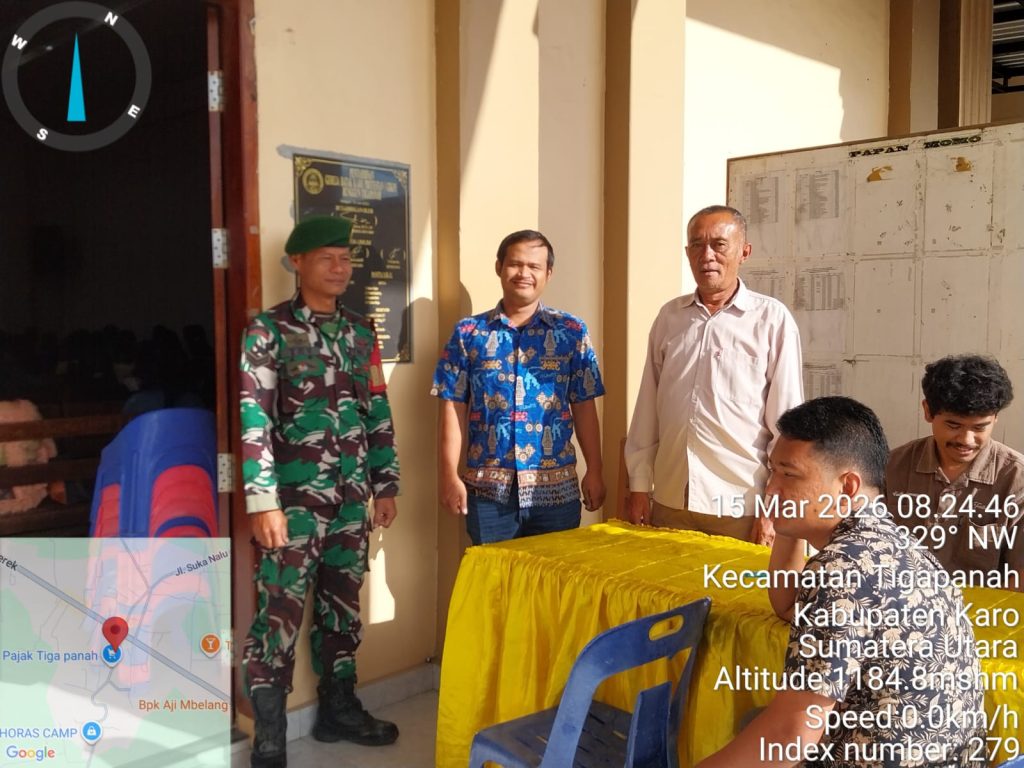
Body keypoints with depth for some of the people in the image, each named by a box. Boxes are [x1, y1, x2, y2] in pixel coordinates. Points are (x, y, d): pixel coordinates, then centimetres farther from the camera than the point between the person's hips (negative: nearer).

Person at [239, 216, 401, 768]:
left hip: (351, 498, 6)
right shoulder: (269, 329, -6)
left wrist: (384, 485, 11)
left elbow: (379, 413, 14)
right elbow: (253, 418, -12)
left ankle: (339, 709, 31)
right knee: (280, 614, -2)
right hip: (293, 496, -5)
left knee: (342, 605, 15)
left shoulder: (360, 331, 11)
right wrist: (263, 501, -17)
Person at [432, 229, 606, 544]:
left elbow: (584, 407, 4)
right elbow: (453, 407, 0)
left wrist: (595, 472, 1)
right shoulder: (468, 332, 2)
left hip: (556, 487, 1)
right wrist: (449, 476, -5)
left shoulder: (571, 331, 4)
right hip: (488, 488, 0)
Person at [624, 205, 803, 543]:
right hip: (669, 503, 4)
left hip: (741, 510, -3)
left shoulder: (772, 319, -6)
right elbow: (648, 408, 9)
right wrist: (639, 484, 7)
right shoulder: (670, 316, 6)